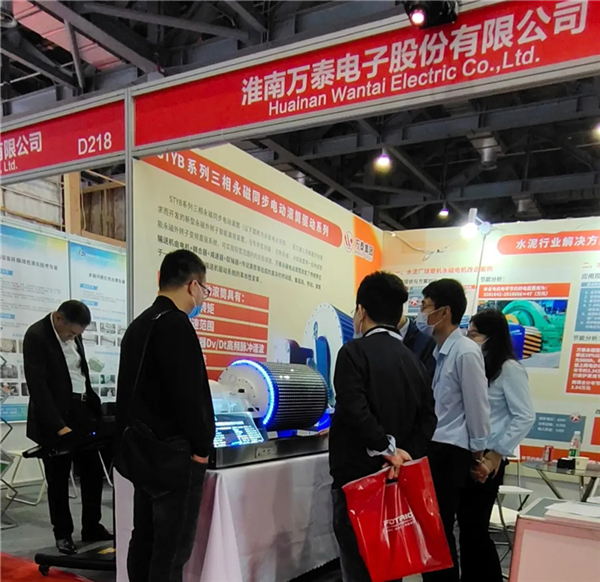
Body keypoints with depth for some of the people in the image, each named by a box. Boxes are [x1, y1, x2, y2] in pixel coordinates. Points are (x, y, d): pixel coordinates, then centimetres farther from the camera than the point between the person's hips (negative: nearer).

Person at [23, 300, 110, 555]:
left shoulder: (74, 334, 7)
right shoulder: (36, 336, -15)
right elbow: (38, 387, -20)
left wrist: (94, 406, 9)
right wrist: (59, 426, -22)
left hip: (81, 413, 7)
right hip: (55, 418, -7)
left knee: (93, 472, 9)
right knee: (58, 478, 5)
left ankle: (92, 527, 23)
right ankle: (63, 534, 21)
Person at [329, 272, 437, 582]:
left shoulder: (355, 352, -12)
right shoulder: (414, 361, 7)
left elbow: (354, 410, -25)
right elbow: (427, 420, 3)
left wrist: (387, 447, -16)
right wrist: (404, 456, -5)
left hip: (357, 478, -6)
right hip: (395, 479, 7)